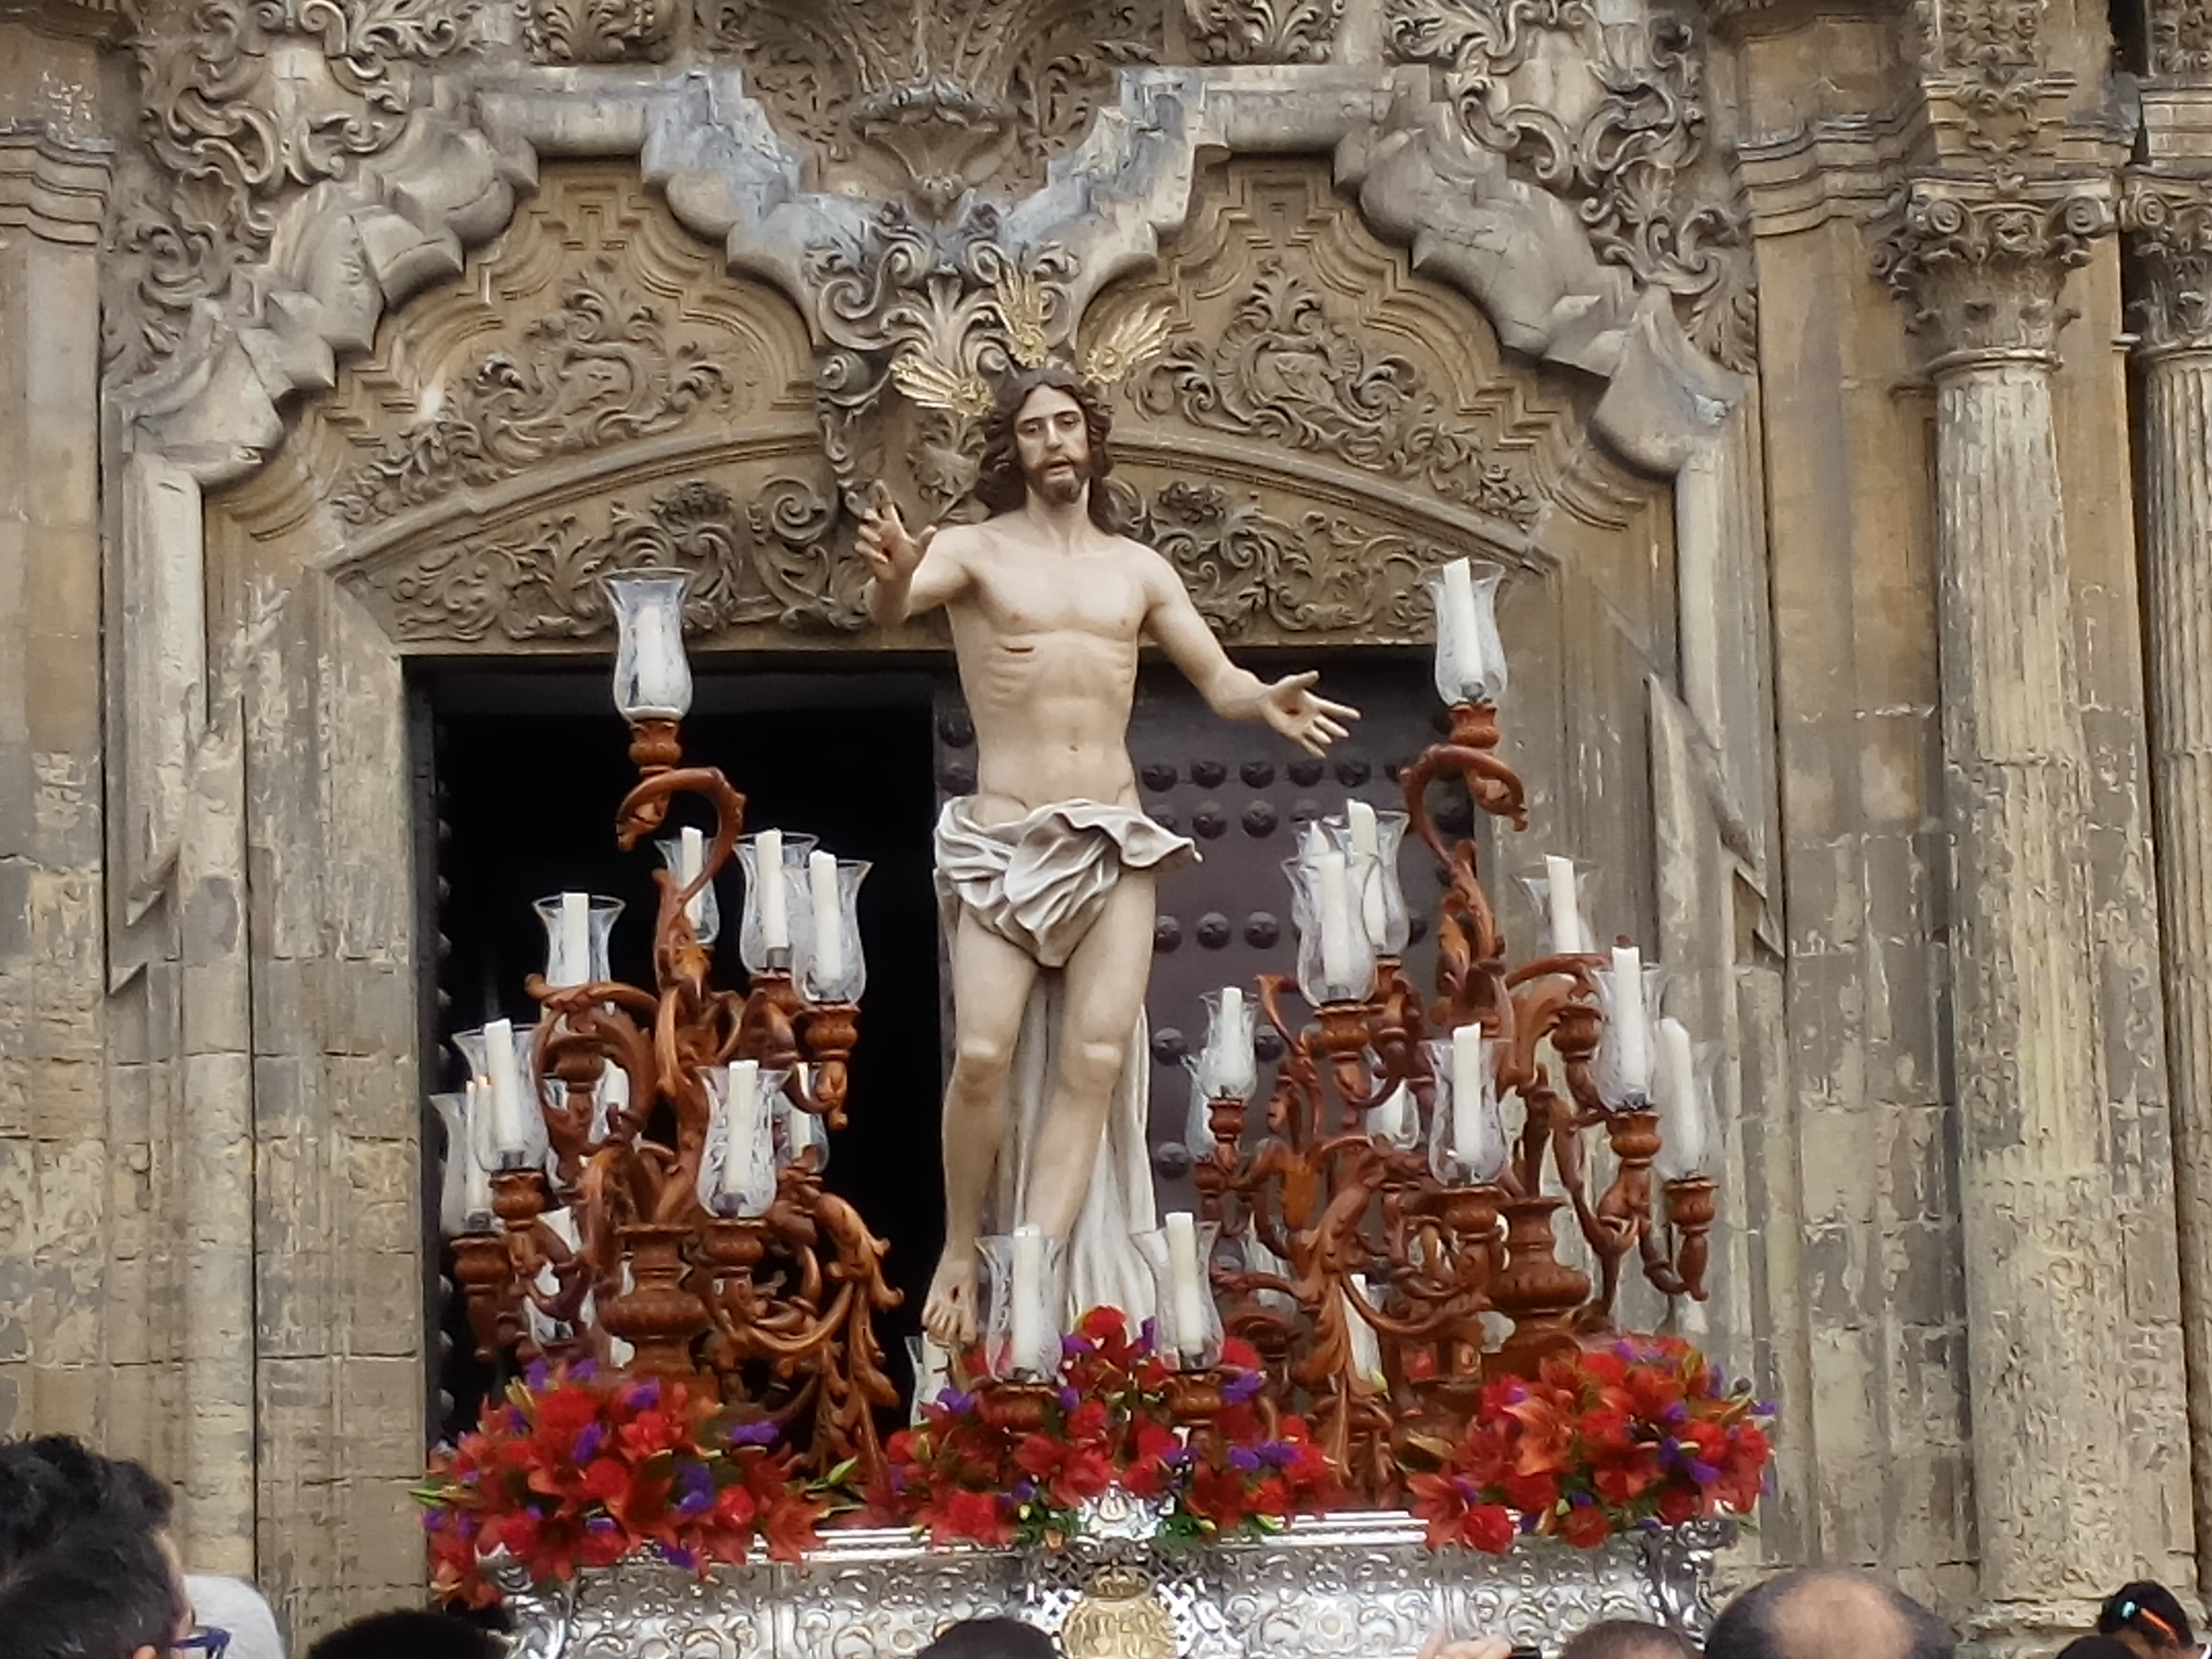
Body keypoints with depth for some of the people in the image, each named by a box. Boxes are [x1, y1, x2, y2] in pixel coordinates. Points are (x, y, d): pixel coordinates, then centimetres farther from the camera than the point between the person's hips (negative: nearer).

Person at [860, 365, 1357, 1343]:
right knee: (985, 1054, -17)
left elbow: (1217, 679, 14)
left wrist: (1266, 702, -10)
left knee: (1097, 1058, -11)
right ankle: (961, 1253, 1)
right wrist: (892, 580, -42)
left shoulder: (1136, 568, 16)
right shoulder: (977, 551, 4)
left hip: (1115, 840, 3)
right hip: (1002, 838, -3)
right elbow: (892, 606, -16)